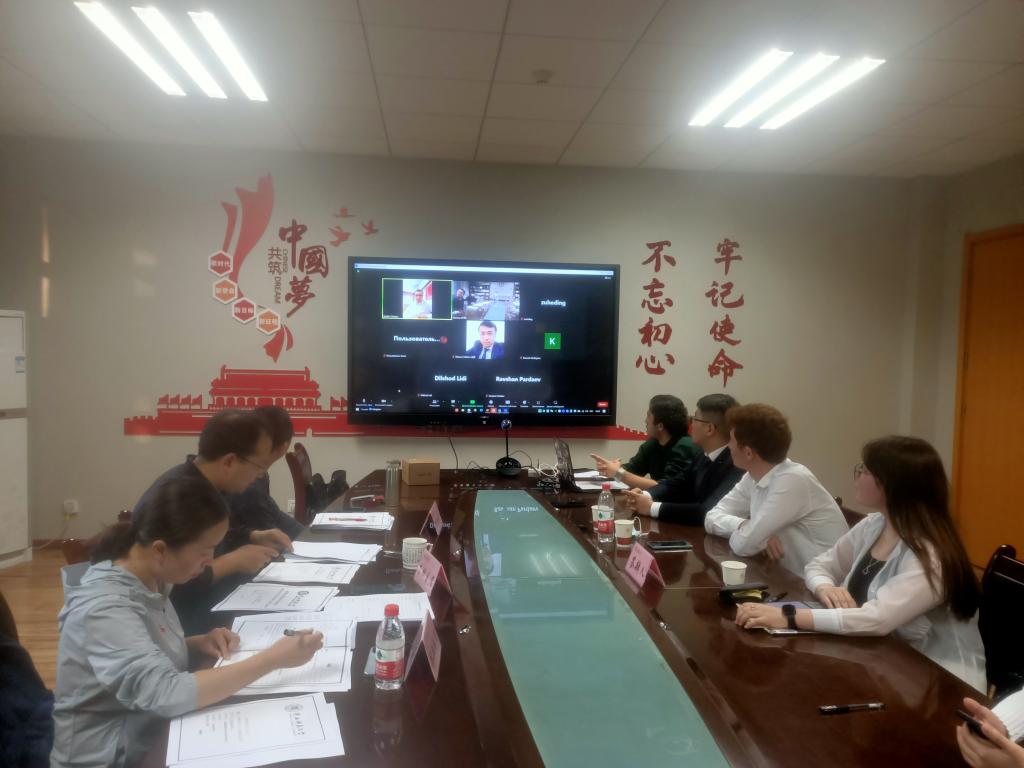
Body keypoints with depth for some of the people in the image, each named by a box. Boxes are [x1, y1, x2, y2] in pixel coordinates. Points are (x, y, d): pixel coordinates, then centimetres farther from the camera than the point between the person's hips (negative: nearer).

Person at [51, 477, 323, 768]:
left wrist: (198, 644, -4)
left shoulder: (150, 581, -2)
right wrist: (274, 659, -31)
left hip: (153, 741, 7)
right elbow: (166, 694, -35)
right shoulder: (105, 609, -26)